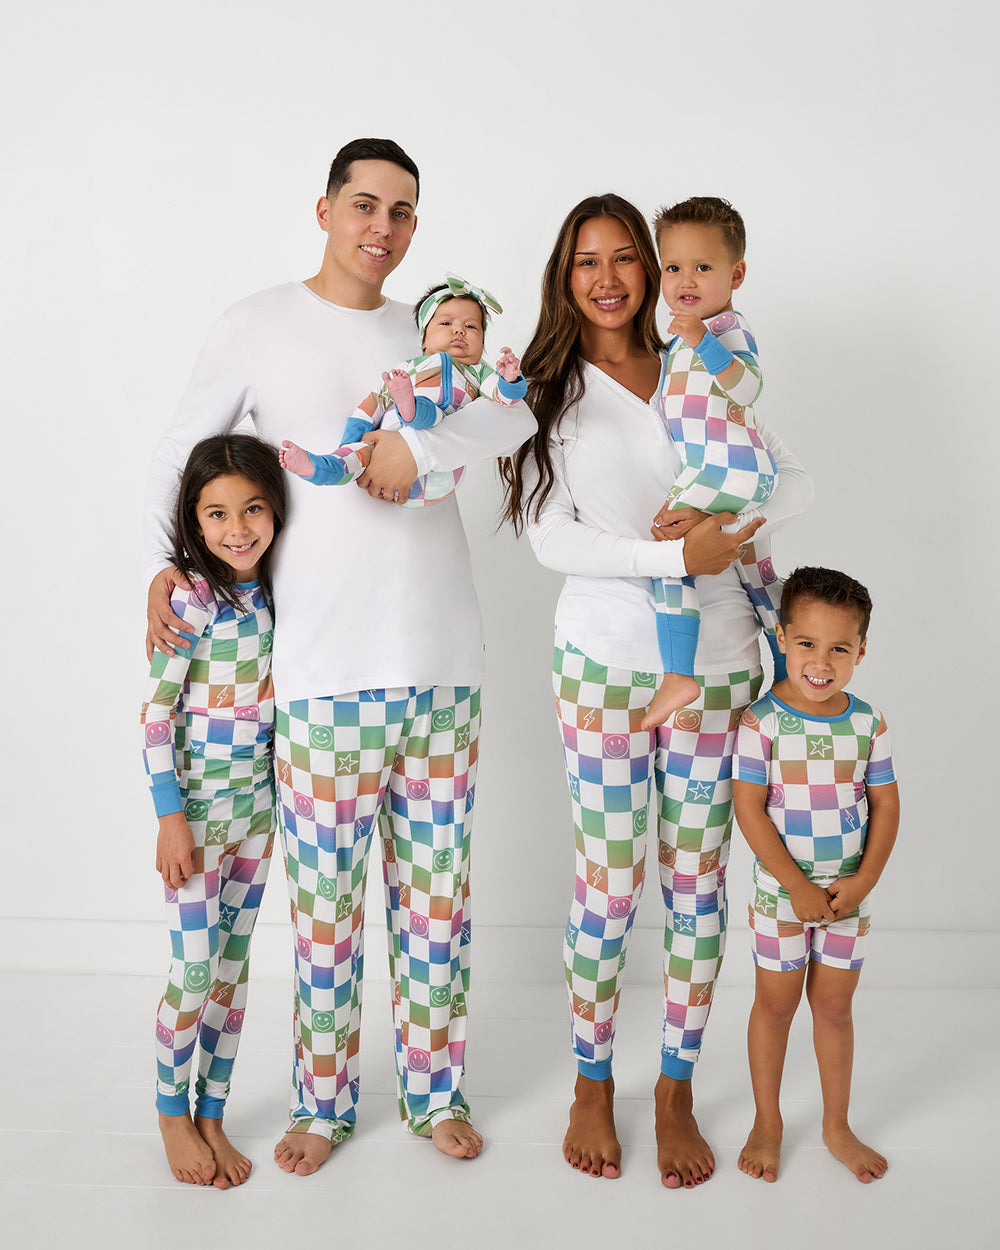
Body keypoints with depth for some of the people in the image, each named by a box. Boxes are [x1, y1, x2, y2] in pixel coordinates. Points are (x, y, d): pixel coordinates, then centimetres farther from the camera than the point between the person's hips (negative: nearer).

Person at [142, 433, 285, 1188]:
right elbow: (157, 712, -14)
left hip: (257, 803, 6)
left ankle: (212, 1116, 26)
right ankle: (172, 1112, 23)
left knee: (235, 965, 12)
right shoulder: (190, 598, -15)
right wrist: (170, 819, -16)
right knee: (194, 973, 1)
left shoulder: (269, 590, 3)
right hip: (197, 807, -6)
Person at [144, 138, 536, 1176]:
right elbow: (179, 455, 8)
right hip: (324, 671, -3)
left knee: (437, 893, 10)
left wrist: (417, 444, -17)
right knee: (326, 899, 2)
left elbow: (514, 418, -2)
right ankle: (322, 1102, 21)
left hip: (443, 662, 3)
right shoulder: (259, 327, 4)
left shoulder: (427, 333, 14)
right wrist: (164, 565, -6)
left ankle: (433, 1090, 25)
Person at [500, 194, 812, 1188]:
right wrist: (678, 554, -17)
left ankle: (676, 1093, 23)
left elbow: (794, 480, 6)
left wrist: (726, 518, -13)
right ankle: (592, 1086, 23)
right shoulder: (544, 391, 3)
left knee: (696, 879, 7)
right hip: (605, 658, -2)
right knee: (608, 883, 2)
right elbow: (551, 539, -7)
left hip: (717, 659, 2)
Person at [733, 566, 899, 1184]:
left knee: (834, 1006, 15)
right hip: (782, 890, -3)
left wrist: (864, 880, -8)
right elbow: (750, 810, -16)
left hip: (849, 891, 3)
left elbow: (886, 804, 1)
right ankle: (768, 1124, 30)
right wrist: (797, 887, -16)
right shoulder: (762, 721, -16)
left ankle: (837, 1126, 32)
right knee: (776, 1004, 12)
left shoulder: (867, 722, -5)